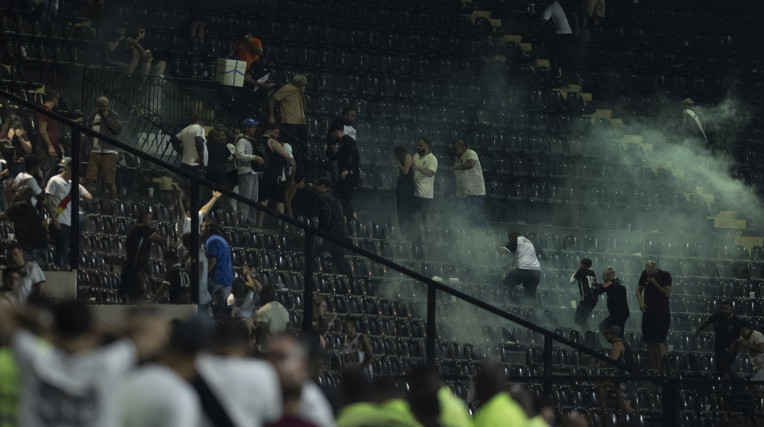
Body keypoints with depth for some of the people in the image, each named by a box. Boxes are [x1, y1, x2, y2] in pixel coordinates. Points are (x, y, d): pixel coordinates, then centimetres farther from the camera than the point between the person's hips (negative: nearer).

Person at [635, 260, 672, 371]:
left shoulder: (665, 275, -7)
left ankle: (660, 368, -16)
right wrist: (641, 303, -3)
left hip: (662, 313, -5)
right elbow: (639, 290, 14)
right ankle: (652, 369, 7)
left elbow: (667, 293, -13)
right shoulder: (645, 274, 7)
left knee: (659, 341, -14)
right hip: (648, 311, 5)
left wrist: (654, 283, -16)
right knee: (650, 343, 3)